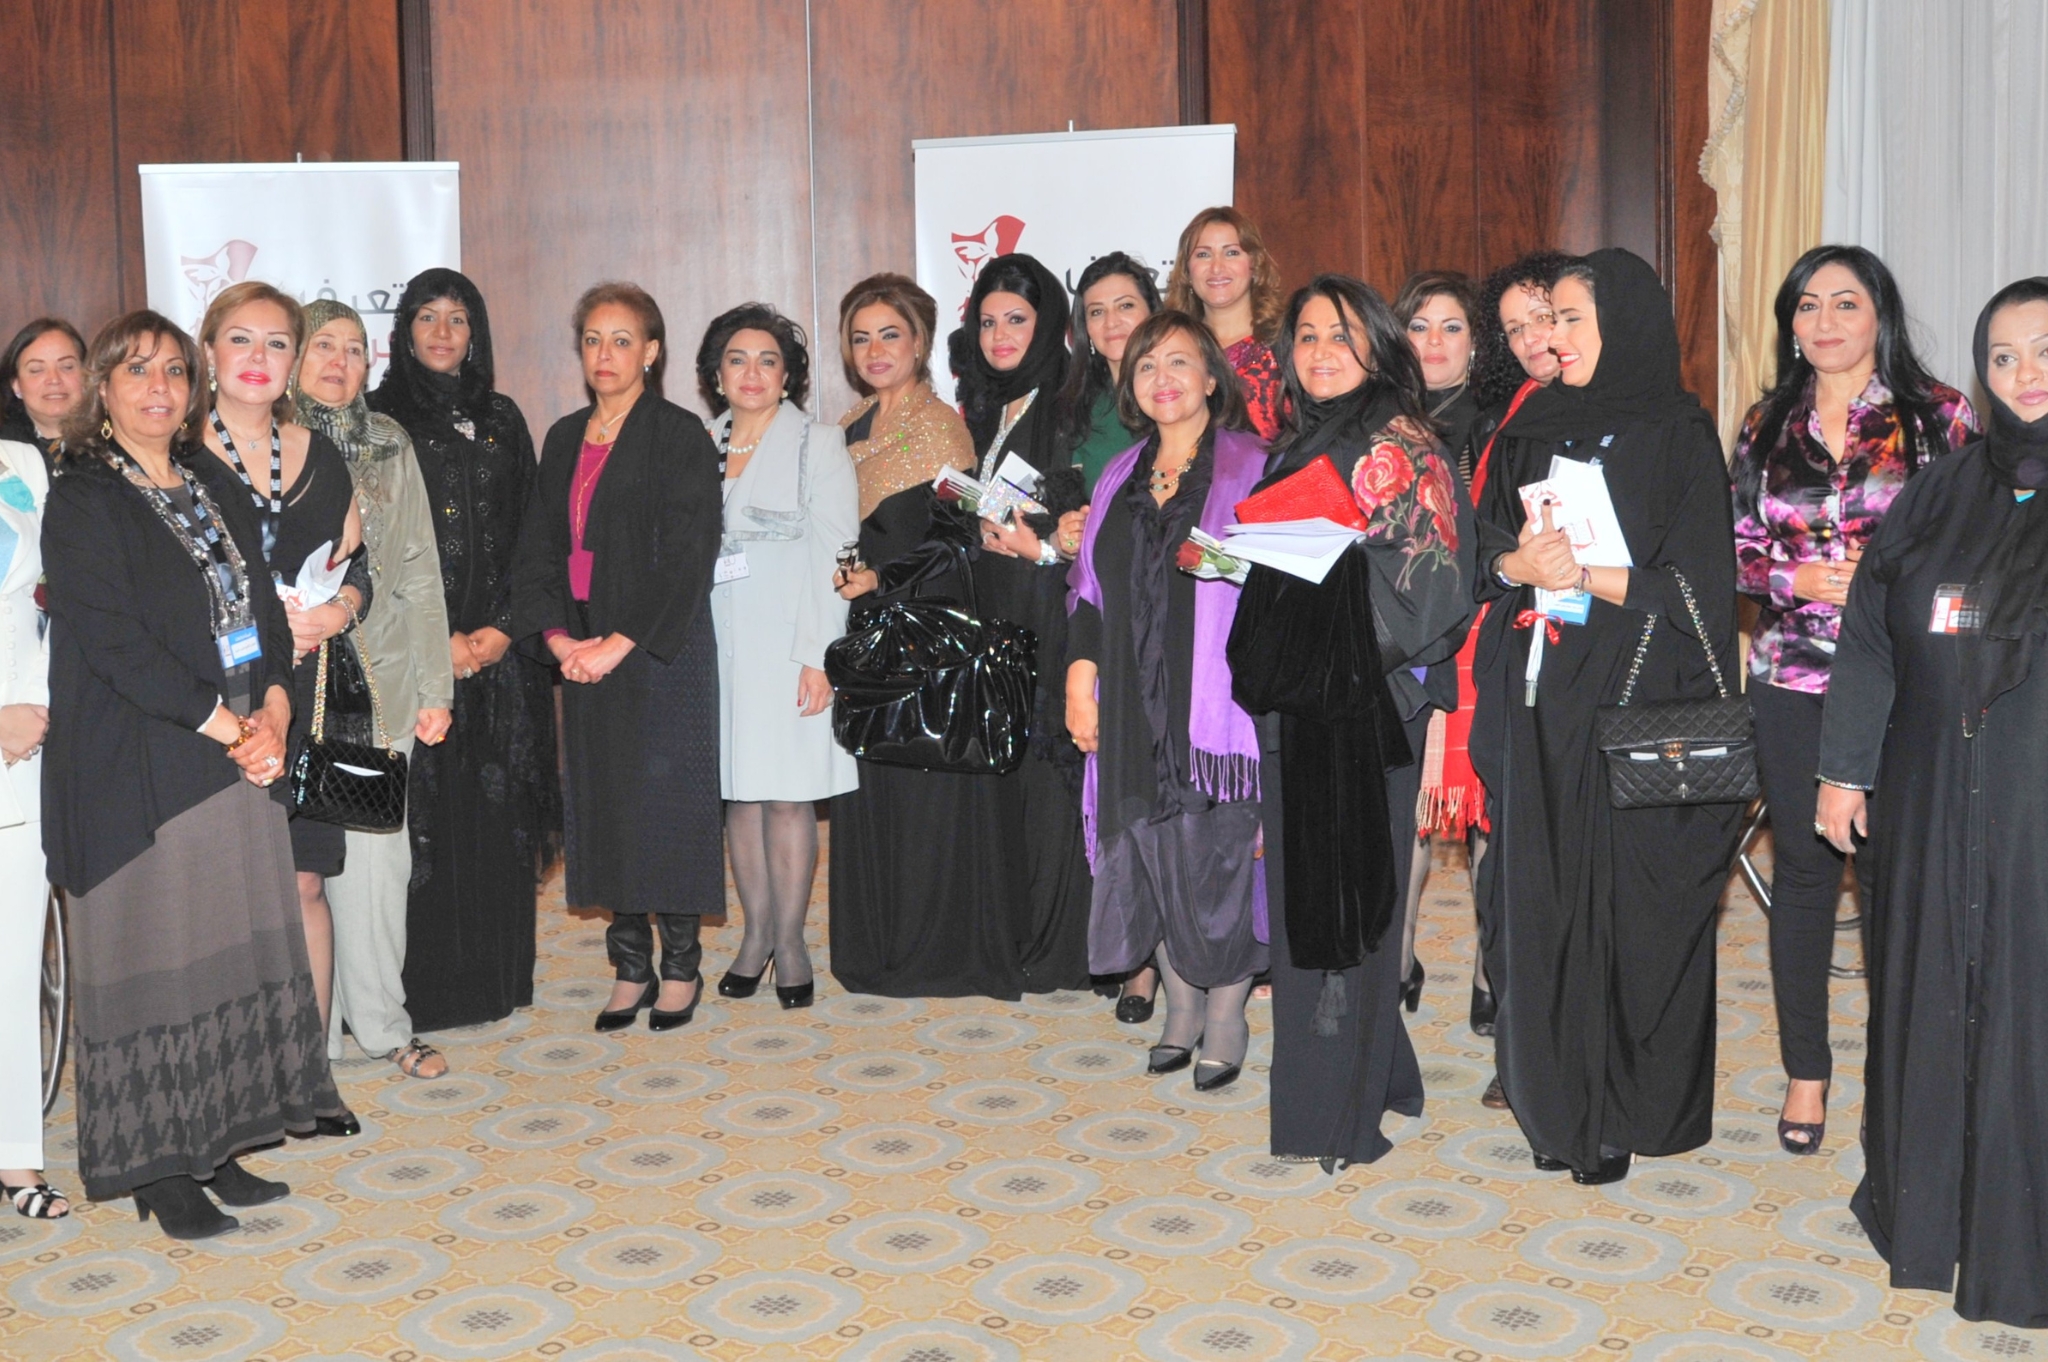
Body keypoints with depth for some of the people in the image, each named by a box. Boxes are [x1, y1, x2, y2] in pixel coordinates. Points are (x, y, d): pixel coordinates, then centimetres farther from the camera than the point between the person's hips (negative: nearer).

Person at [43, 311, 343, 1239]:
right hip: (137, 768, -6)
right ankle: (158, 1170, 10)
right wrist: (225, 723, -15)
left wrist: (272, 709, -5)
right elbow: (112, 638, -14)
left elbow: (264, 607, 12)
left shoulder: (214, 485, 15)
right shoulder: (81, 499, -5)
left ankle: (216, 1145, 19)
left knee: (233, 951, 8)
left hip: (238, 762, 6)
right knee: (154, 961, 0)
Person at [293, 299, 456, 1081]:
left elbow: (420, 572, 10)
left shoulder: (390, 446, 11)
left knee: (378, 854, 3)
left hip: (380, 684, 2)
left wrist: (434, 686, 5)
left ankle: (381, 1020, 15)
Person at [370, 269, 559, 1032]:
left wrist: (503, 627, -5)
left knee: (497, 810, 5)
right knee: (425, 808, -4)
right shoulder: (379, 420, 2)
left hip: (497, 648, 3)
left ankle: (496, 974, 14)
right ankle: (425, 987, 2)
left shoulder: (501, 420, 14)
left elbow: (527, 534, 10)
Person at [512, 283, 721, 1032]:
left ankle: (680, 966, 11)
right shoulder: (564, 439, 13)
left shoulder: (679, 436, -6)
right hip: (583, 654, 6)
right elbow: (539, 546, 11)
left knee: (667, 797, -1)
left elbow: (688, 555, -13)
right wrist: (558, 637, -5)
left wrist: (621, 643, -17)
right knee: (601, 802, 7)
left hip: (660, 651, -6)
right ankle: (630, 965, 16)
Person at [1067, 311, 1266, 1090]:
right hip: (1134, 706, 5)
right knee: (1153, 858, 6)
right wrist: (1080, 676, 6)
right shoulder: (1121, 478, 16)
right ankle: (1181, 1012, 20)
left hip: (1215, 700, -5)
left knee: (1217, 856, -3)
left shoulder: (1249, 469, -1)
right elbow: (1091, 590, 16)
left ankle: (1226, 1023, 10)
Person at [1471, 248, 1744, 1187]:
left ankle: (1629, 1110, 11)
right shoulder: (1534, 429, 13)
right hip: (1538, 698, 5)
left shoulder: (1678, 437, -2)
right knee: (1538, 895, 4)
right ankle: (1554, 1099, 15)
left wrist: (1582, 575, -17)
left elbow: (1695, 586, -8)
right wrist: (1521, 564, -11)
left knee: (1627, 899, -1)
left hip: (1633, 704, -4)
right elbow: (1485, 553, 10)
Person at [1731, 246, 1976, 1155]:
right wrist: (1796, 579, -8)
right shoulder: (1767, 426, 9)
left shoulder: (1941, 416, 0)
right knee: (1803, 866, 8)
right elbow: (1737, 552, 10)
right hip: (1793, 679, 3)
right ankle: (1806, 1068, 20)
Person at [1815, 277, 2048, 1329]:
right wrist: (1845, 767, 5)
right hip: (1934, 796, 3)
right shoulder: (1938, 495, 8)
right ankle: (1925, 1201, 27)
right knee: (1932, 985, 11)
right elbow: (1872, 636, 9)